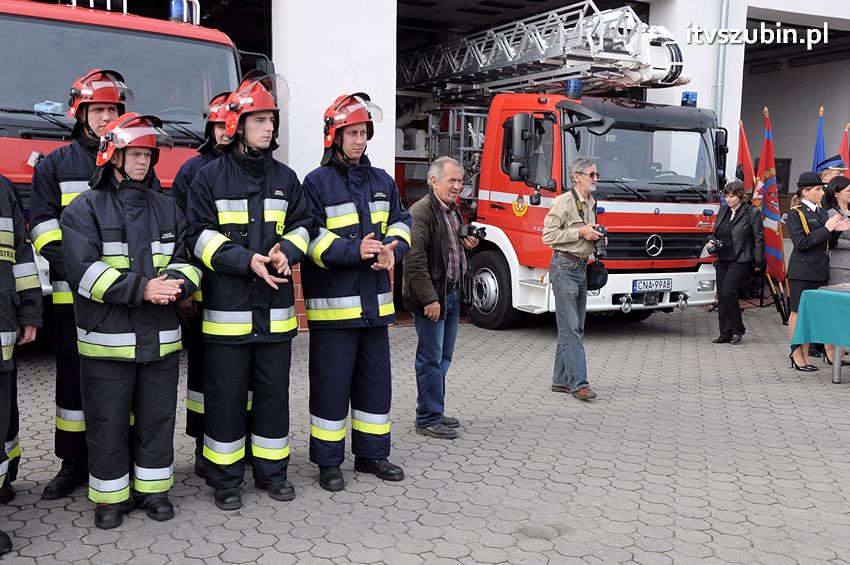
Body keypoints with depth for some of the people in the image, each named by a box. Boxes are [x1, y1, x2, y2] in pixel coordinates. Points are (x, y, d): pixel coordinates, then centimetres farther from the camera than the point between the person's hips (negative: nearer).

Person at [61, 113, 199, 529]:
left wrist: (173, 284, -15)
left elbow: (186, 260, 8)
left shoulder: (166, 208, 12)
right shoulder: (85, 208, -3)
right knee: (108, 423, 5)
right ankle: (110, 496, 20)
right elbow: (83, 270, -14)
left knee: (157, 417, 12)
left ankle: (152, 488, 26)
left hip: (160, 338, 4)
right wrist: (141, 289, -21)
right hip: (106, 339, -4)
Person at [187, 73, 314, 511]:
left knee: (273, 389, 11)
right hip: (227, 308, -3)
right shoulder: (210, 177, -1)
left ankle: (272, 470, 25)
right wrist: (247, 261, -19)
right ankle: (225, 478, 17)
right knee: (225, 393, 4)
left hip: (275, 309, 4)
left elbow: (302, 225, 12)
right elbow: (201, 236, -6)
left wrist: (285, 253, -10)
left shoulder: (285, 178, 11)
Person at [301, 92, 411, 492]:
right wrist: (354, 251, -24)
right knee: (332, 384, 2)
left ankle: (371, 453, 28)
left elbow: (401, 223, 11)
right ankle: (328, 462, 15)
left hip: (375, 302, 6)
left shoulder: (382, 181, 13)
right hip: (332, 304, -6)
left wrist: (390, 249, -11)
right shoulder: (317, 183, -5)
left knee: (376, 380, 14)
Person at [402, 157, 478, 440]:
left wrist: (468, 245, 6)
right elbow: (415, 260, -21)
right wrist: (429, 299, -23)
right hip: (431, 296, -9)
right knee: (431, 358, -2)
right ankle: (428, 420, 8)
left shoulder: (453, 210, 14)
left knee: (443, 357, 15)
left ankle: (434, 412, 27)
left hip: (452, 294, 9)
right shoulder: (421, 212, -16)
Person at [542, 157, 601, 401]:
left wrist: (595, 236, 9)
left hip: (581, 268, 9)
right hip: (564, 267, -9)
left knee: (575, 327, 10)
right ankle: (579, 383, -10)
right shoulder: (564, 202, -11)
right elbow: (548, 235, -15)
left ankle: (561, 380, 17)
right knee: (570, 327, -9)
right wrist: (580, 232, -17)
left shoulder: (591, 204, 16)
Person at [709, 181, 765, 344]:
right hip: (723, 260, 7)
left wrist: (758, 262, -9)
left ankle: (738, 328, 1)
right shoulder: (723, 211, 14)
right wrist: (713, 242, 4)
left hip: (741, 261, -7)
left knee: (728, 292, -16)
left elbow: (759, 239, -5)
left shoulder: (752, 213, -4)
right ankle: (725, 334, 10)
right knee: (721, 297, 4)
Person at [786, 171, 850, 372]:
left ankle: (805, 355, 15)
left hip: (820, 270, 7)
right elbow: (801, 243, -17)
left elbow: (828, 244, 18)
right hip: (802, 270, -7)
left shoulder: (822, 212, 14)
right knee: (798, 311, -1)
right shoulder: (795, 214, -7)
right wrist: (826, 229, -16)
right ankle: (797, 354, 8)